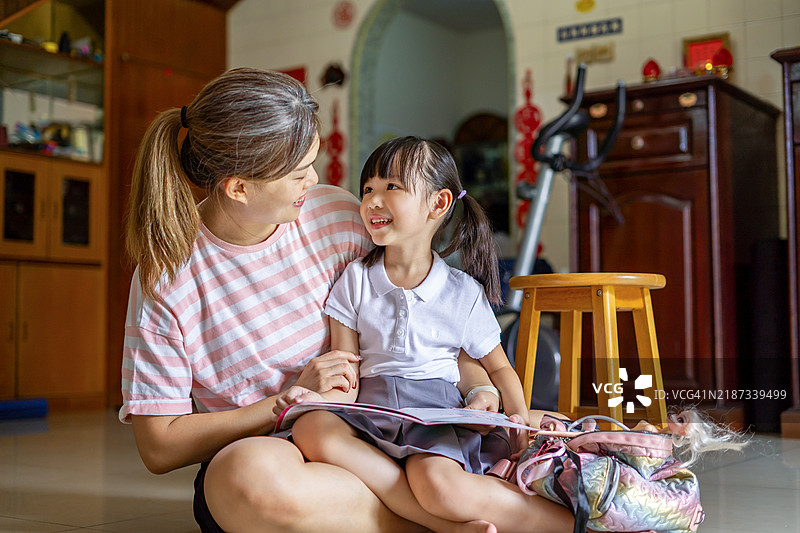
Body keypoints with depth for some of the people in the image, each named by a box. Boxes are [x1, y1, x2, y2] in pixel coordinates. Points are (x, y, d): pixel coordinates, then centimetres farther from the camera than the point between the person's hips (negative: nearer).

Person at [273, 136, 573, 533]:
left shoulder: (464, 292, 7)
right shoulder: (355, 280, 9)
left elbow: (498, 368, 18)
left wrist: (521, 417, 0)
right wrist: (318, 396, -17)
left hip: (437, 415, -2)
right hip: (370, 414, 3)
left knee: (437, 485, -37)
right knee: (310, 429, -33)